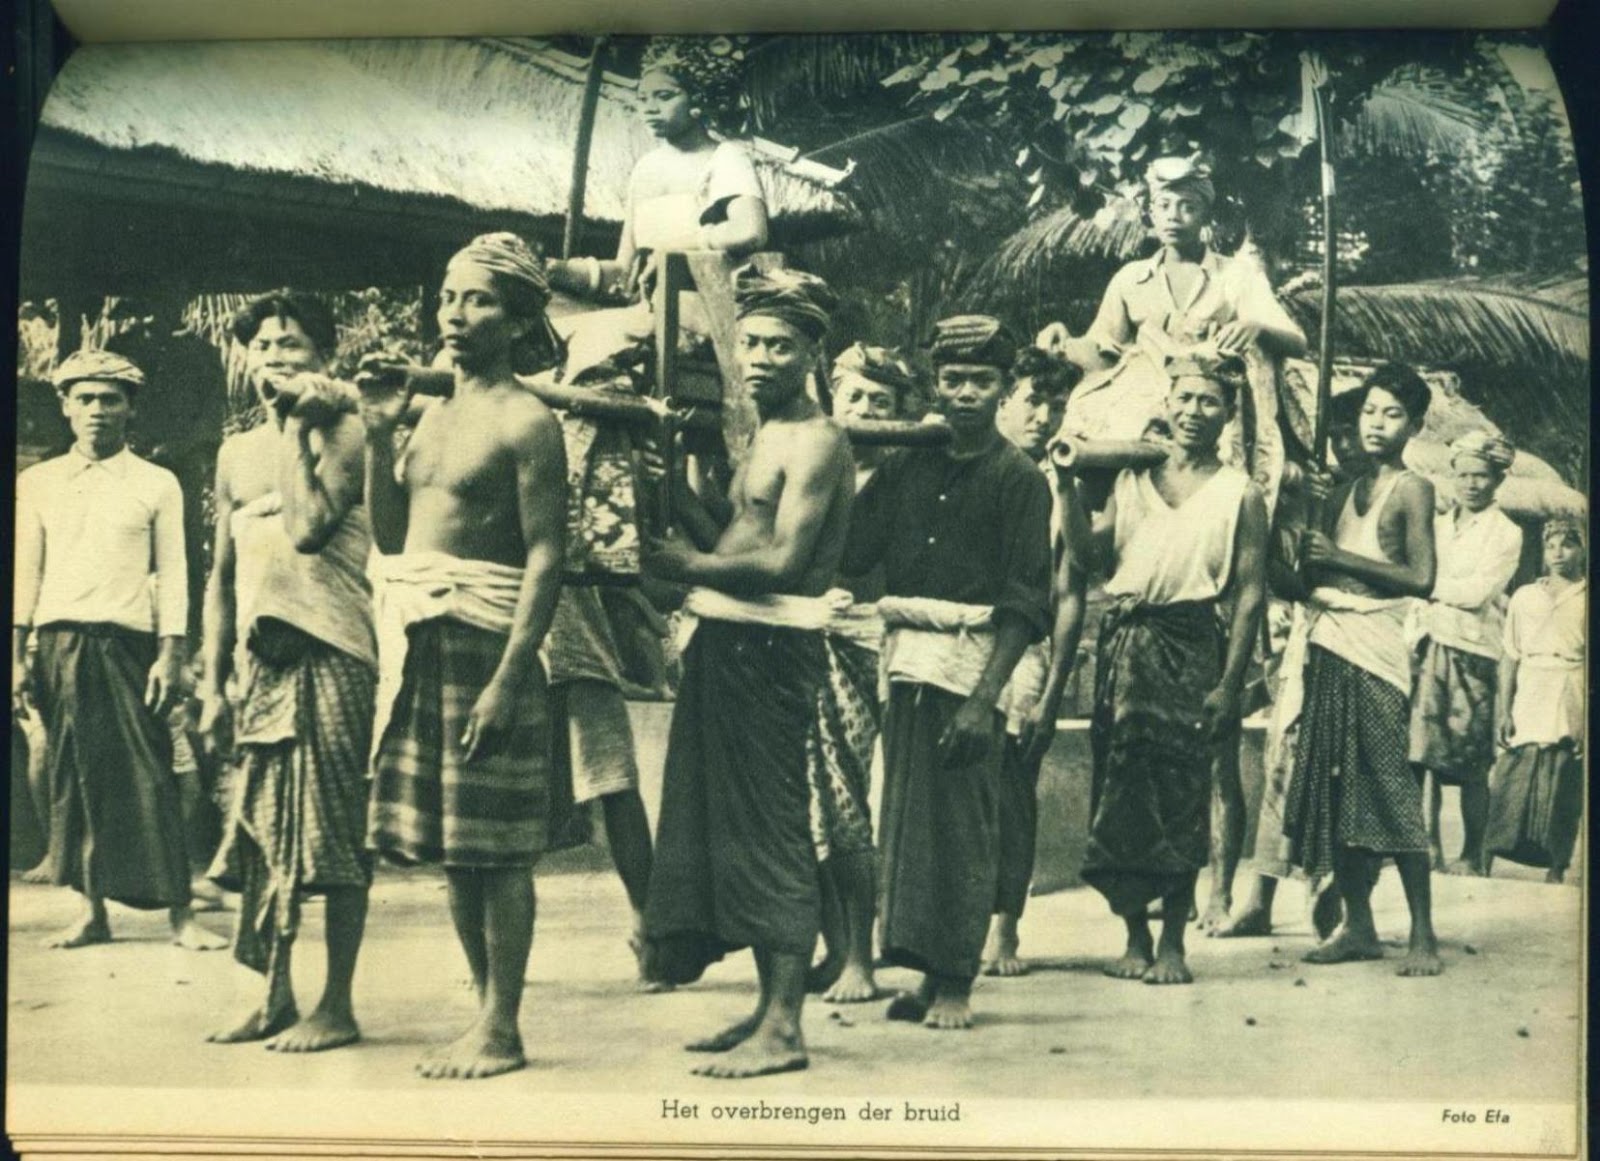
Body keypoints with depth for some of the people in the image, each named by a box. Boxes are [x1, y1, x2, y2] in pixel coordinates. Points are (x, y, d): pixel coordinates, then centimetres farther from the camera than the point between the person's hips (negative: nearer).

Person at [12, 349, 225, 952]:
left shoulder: (157, 484, 6)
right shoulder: (37, 483, 11)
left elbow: (172, 575, 3)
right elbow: (26, 573, 10)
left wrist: (171, 655, -6)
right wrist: (18, 657, 3)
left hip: (127, 642, -2)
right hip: (58, 646, 2)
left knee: (148, 776, -5)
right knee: (72, 775, 3)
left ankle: (180, 913, -3)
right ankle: (90, 912, 10)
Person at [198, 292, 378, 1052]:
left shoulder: (341, 433, -3)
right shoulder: (236, 455, 16)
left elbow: (308, 528, -20)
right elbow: (222, 576, 18)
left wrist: (293, 423, -11)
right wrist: (213, 683, 12)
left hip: (329, 655, -6)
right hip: (261, 659, 7)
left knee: (332, 835, -3)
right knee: (259, 833, 9)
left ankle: (336, 1007, 6)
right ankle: (275, 999, 19)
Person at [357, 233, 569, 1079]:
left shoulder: (526, 423, -7)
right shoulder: (433, 415, 16)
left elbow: (546, 559, -13)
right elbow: (391, 536, 15)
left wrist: (508, 676, -20)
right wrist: (378, 434, 6)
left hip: (484, 640, -8)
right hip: (420, 643, 8)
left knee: (496, 844, -2)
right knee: (451, 842, 12)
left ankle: (502, 1030, 7)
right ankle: (485, 1009, 23)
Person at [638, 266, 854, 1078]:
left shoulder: (814, 442, -10)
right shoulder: (764, 436, 19)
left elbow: (781, 562, -18)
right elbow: (728, 540, 14)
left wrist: (687, 565, -9)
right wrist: (677, 492, 5)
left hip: (771, 647, -10)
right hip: (727, 643, 10)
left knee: (770, 829, -6)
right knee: (731, 824, 12)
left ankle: (783, 1030, 0)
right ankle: (767, 1008, 22)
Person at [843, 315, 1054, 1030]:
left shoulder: (1019, 480, -2)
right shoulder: (905, 468, 12)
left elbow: (1025, 602, -8)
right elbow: (851, 553, 4)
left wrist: (985, 697, -17)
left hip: (978, 665, -5)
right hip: (910, 658, 5)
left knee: (964, 823, -2)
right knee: (907, 815, 5)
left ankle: (957, 982, 7)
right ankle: (926, 971, 15)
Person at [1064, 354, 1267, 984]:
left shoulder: (1239, 493, 3)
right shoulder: (1131, 479, 13)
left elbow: (1249, 594, -2)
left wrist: (1229, 683, -10)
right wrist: (1070, 485, -5)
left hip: (1192, 649, -3)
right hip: (1126, 647, 3)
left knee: (1182, 794, -2)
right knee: (1121, 788, 3)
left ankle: (1173, 943, 7)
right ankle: (1135, 938, 14)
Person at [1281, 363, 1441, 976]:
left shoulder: (1411, 489, -1)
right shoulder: (1342, 489, 17)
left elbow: (1420, 578, -11)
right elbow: (1311, 569, 15)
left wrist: (1339, 556, -12)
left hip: (1377, 648, -6)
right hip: (1328, 645, 6)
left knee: (1392, 786, -8)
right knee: (1335, 785, 6)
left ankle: (1422, 933, -3)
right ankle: (1357, 925, 13)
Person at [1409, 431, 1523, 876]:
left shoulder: (1506, 534, 2)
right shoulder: (1438, 526, 17)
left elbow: (1477, 592, -10)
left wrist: (1432, 586, -2)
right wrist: (1413, 640, 3)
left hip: (1472, 651, -4)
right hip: (1429, 647, 4)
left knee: (1472, 762, -3)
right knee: (1423, 751, -2)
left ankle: (1472, 855, 5)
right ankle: (1429, 848, 4)